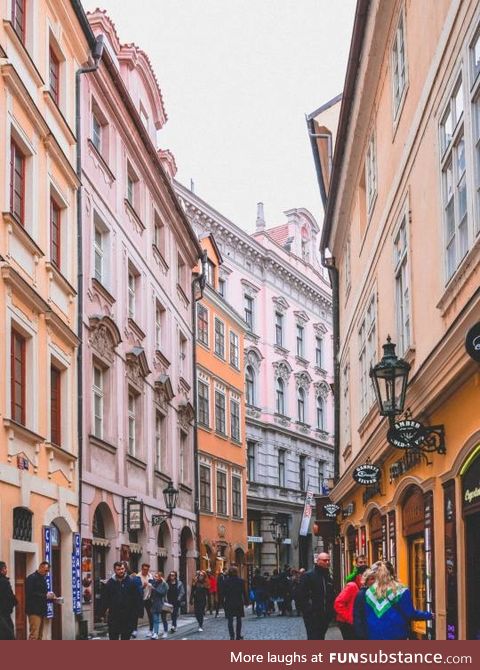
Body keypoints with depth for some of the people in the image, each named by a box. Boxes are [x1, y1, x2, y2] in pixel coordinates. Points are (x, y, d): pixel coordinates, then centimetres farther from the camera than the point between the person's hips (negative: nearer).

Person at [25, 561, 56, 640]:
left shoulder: (43, 579, 20)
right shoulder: (32, 578, -8)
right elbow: (30, 594, -18)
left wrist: (51, 597, 8)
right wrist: (45, 596, -17)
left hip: (42, 611, 9)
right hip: (34, 611, -9)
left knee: (40, 636, 7)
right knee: (34, 635, -16)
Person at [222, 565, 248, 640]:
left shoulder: (226, 581, -6)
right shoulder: (240, 580, -4)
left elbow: (224, 592, -4)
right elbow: (244, 592, -1)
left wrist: (223, 601, 2)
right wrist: (245, 601, 7)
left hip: (228, 603, -1)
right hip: (239, 602, 1)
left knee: (230, 620, 2)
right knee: (239, 619, 12)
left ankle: (232, 636, -7)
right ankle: (238, 636, 13)